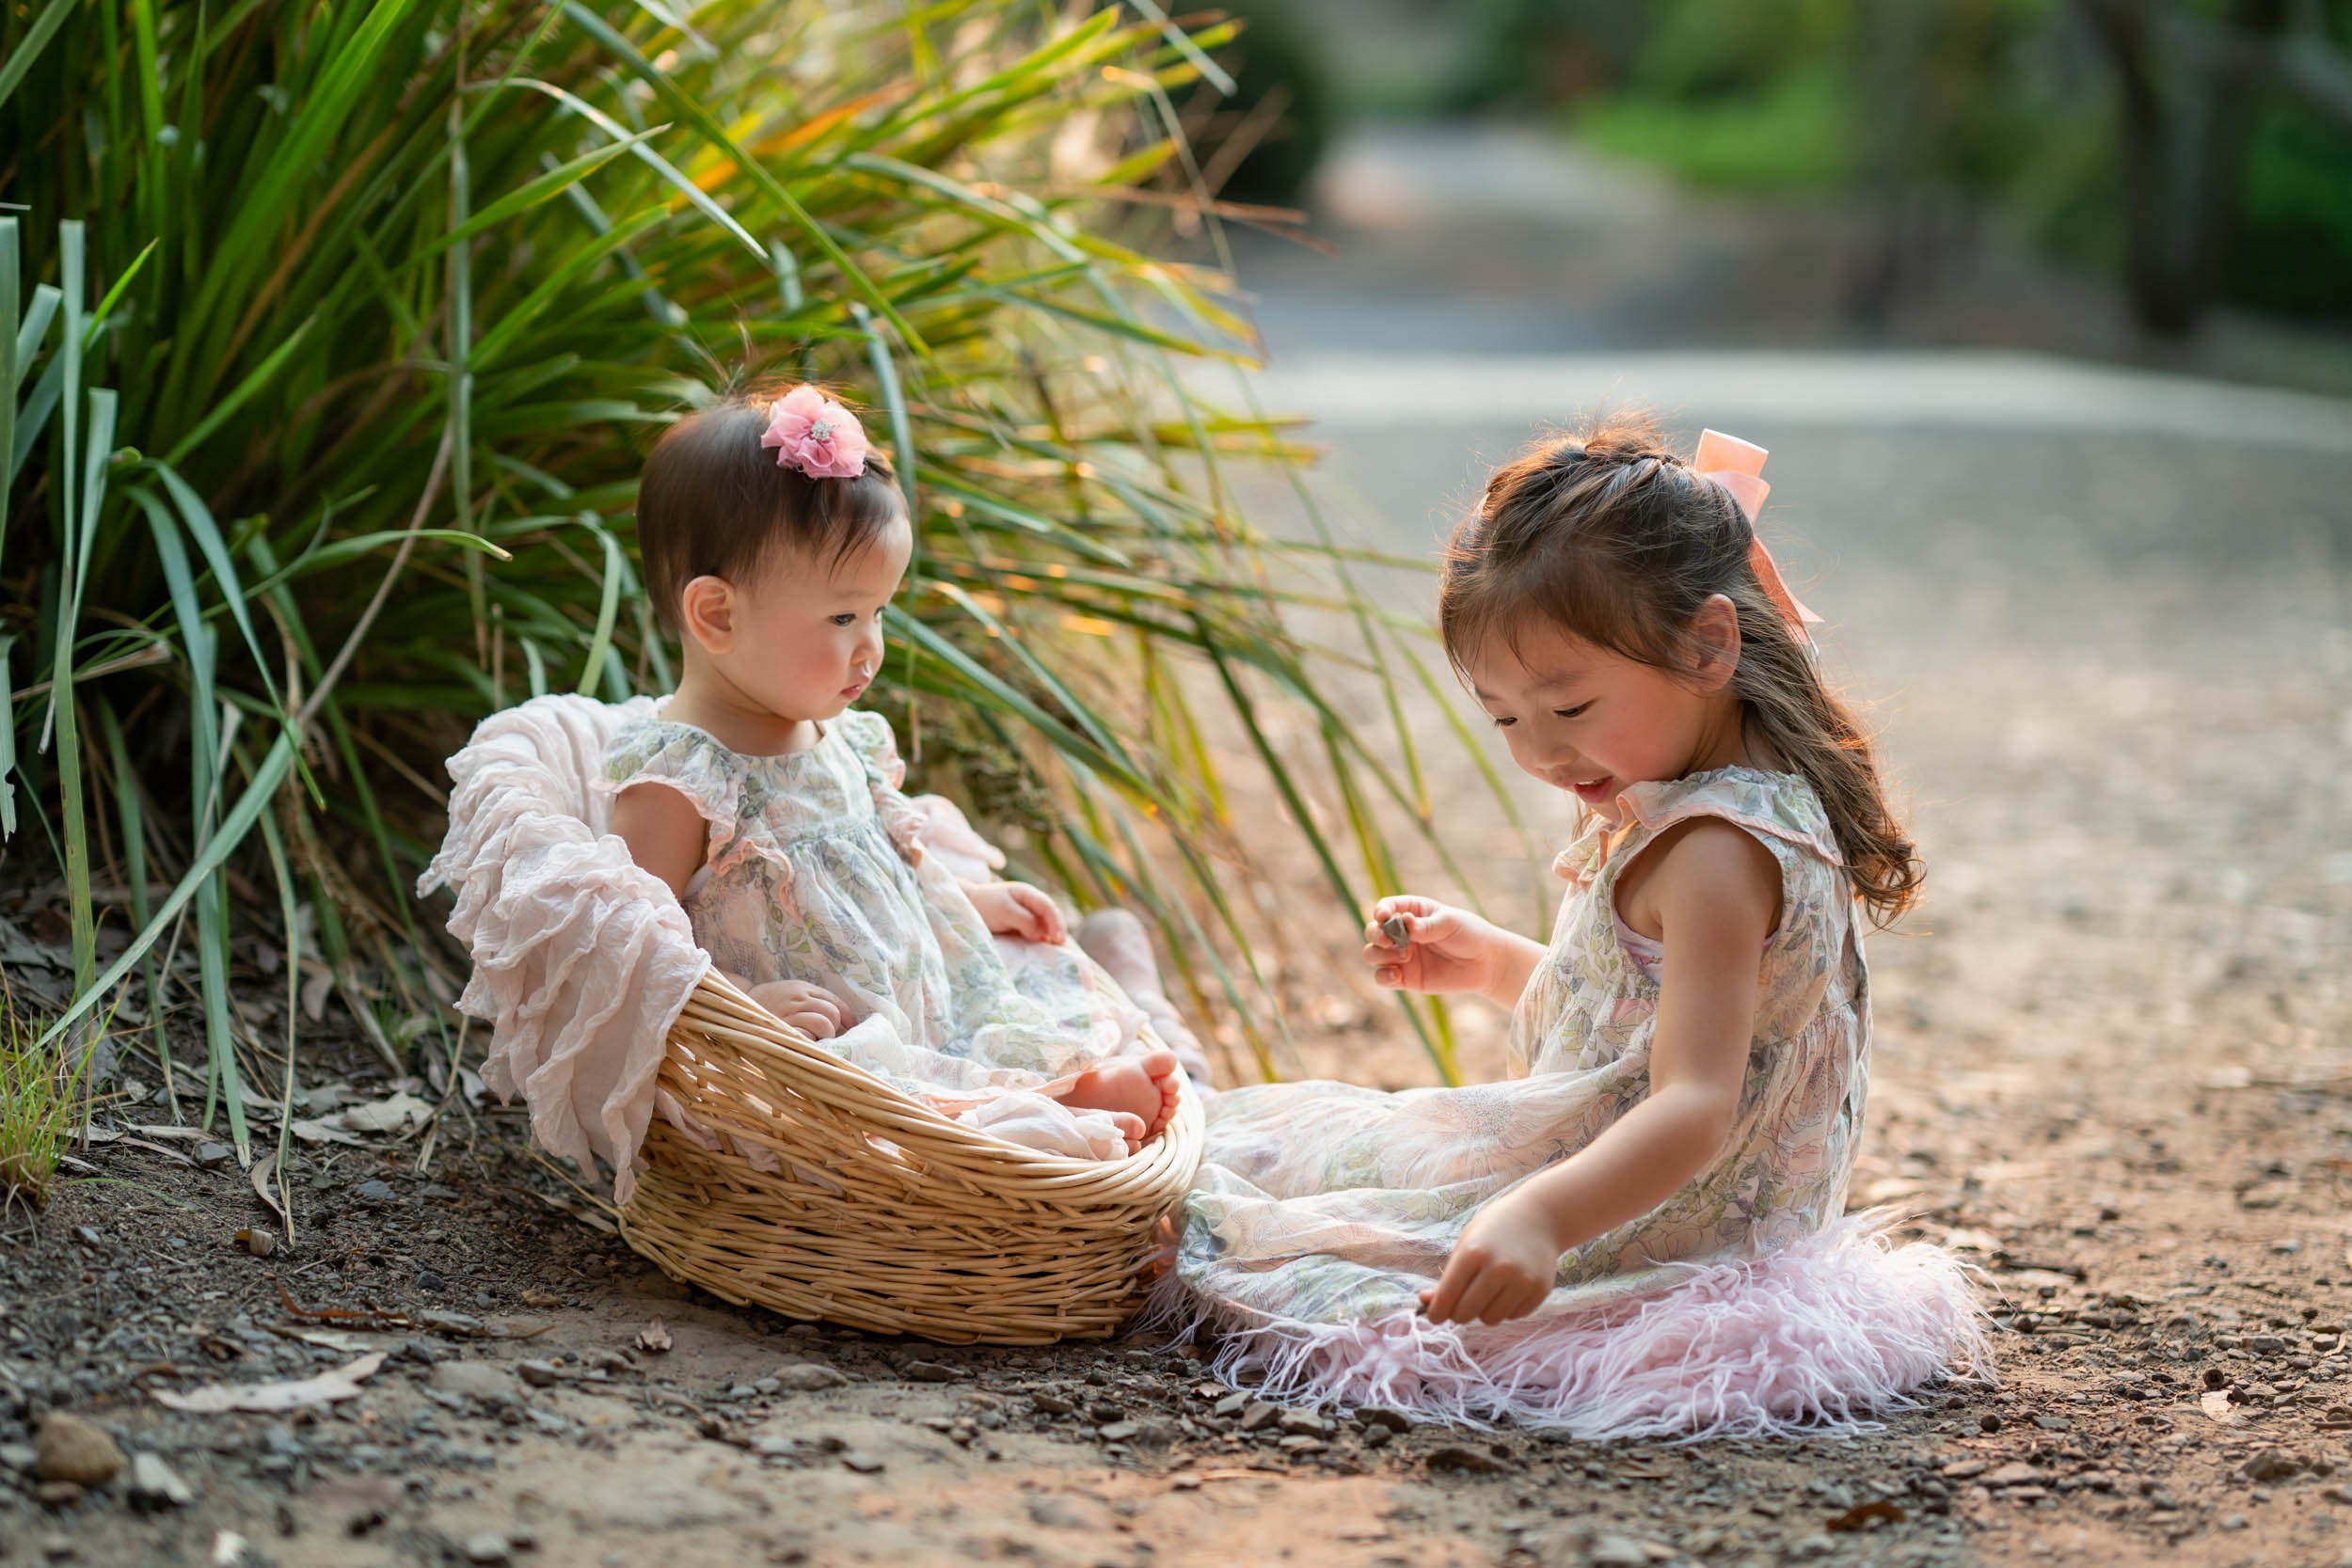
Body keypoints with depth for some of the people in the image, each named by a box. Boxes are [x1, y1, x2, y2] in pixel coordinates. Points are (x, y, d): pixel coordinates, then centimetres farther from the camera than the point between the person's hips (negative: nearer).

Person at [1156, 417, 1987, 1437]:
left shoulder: (1717, 854, -27)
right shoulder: (1681, 810, 6)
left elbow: (1696, 1108, -36)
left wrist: (1543, 1215, -51)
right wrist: (1491, 964, 10)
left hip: (1632, 1230, -10)